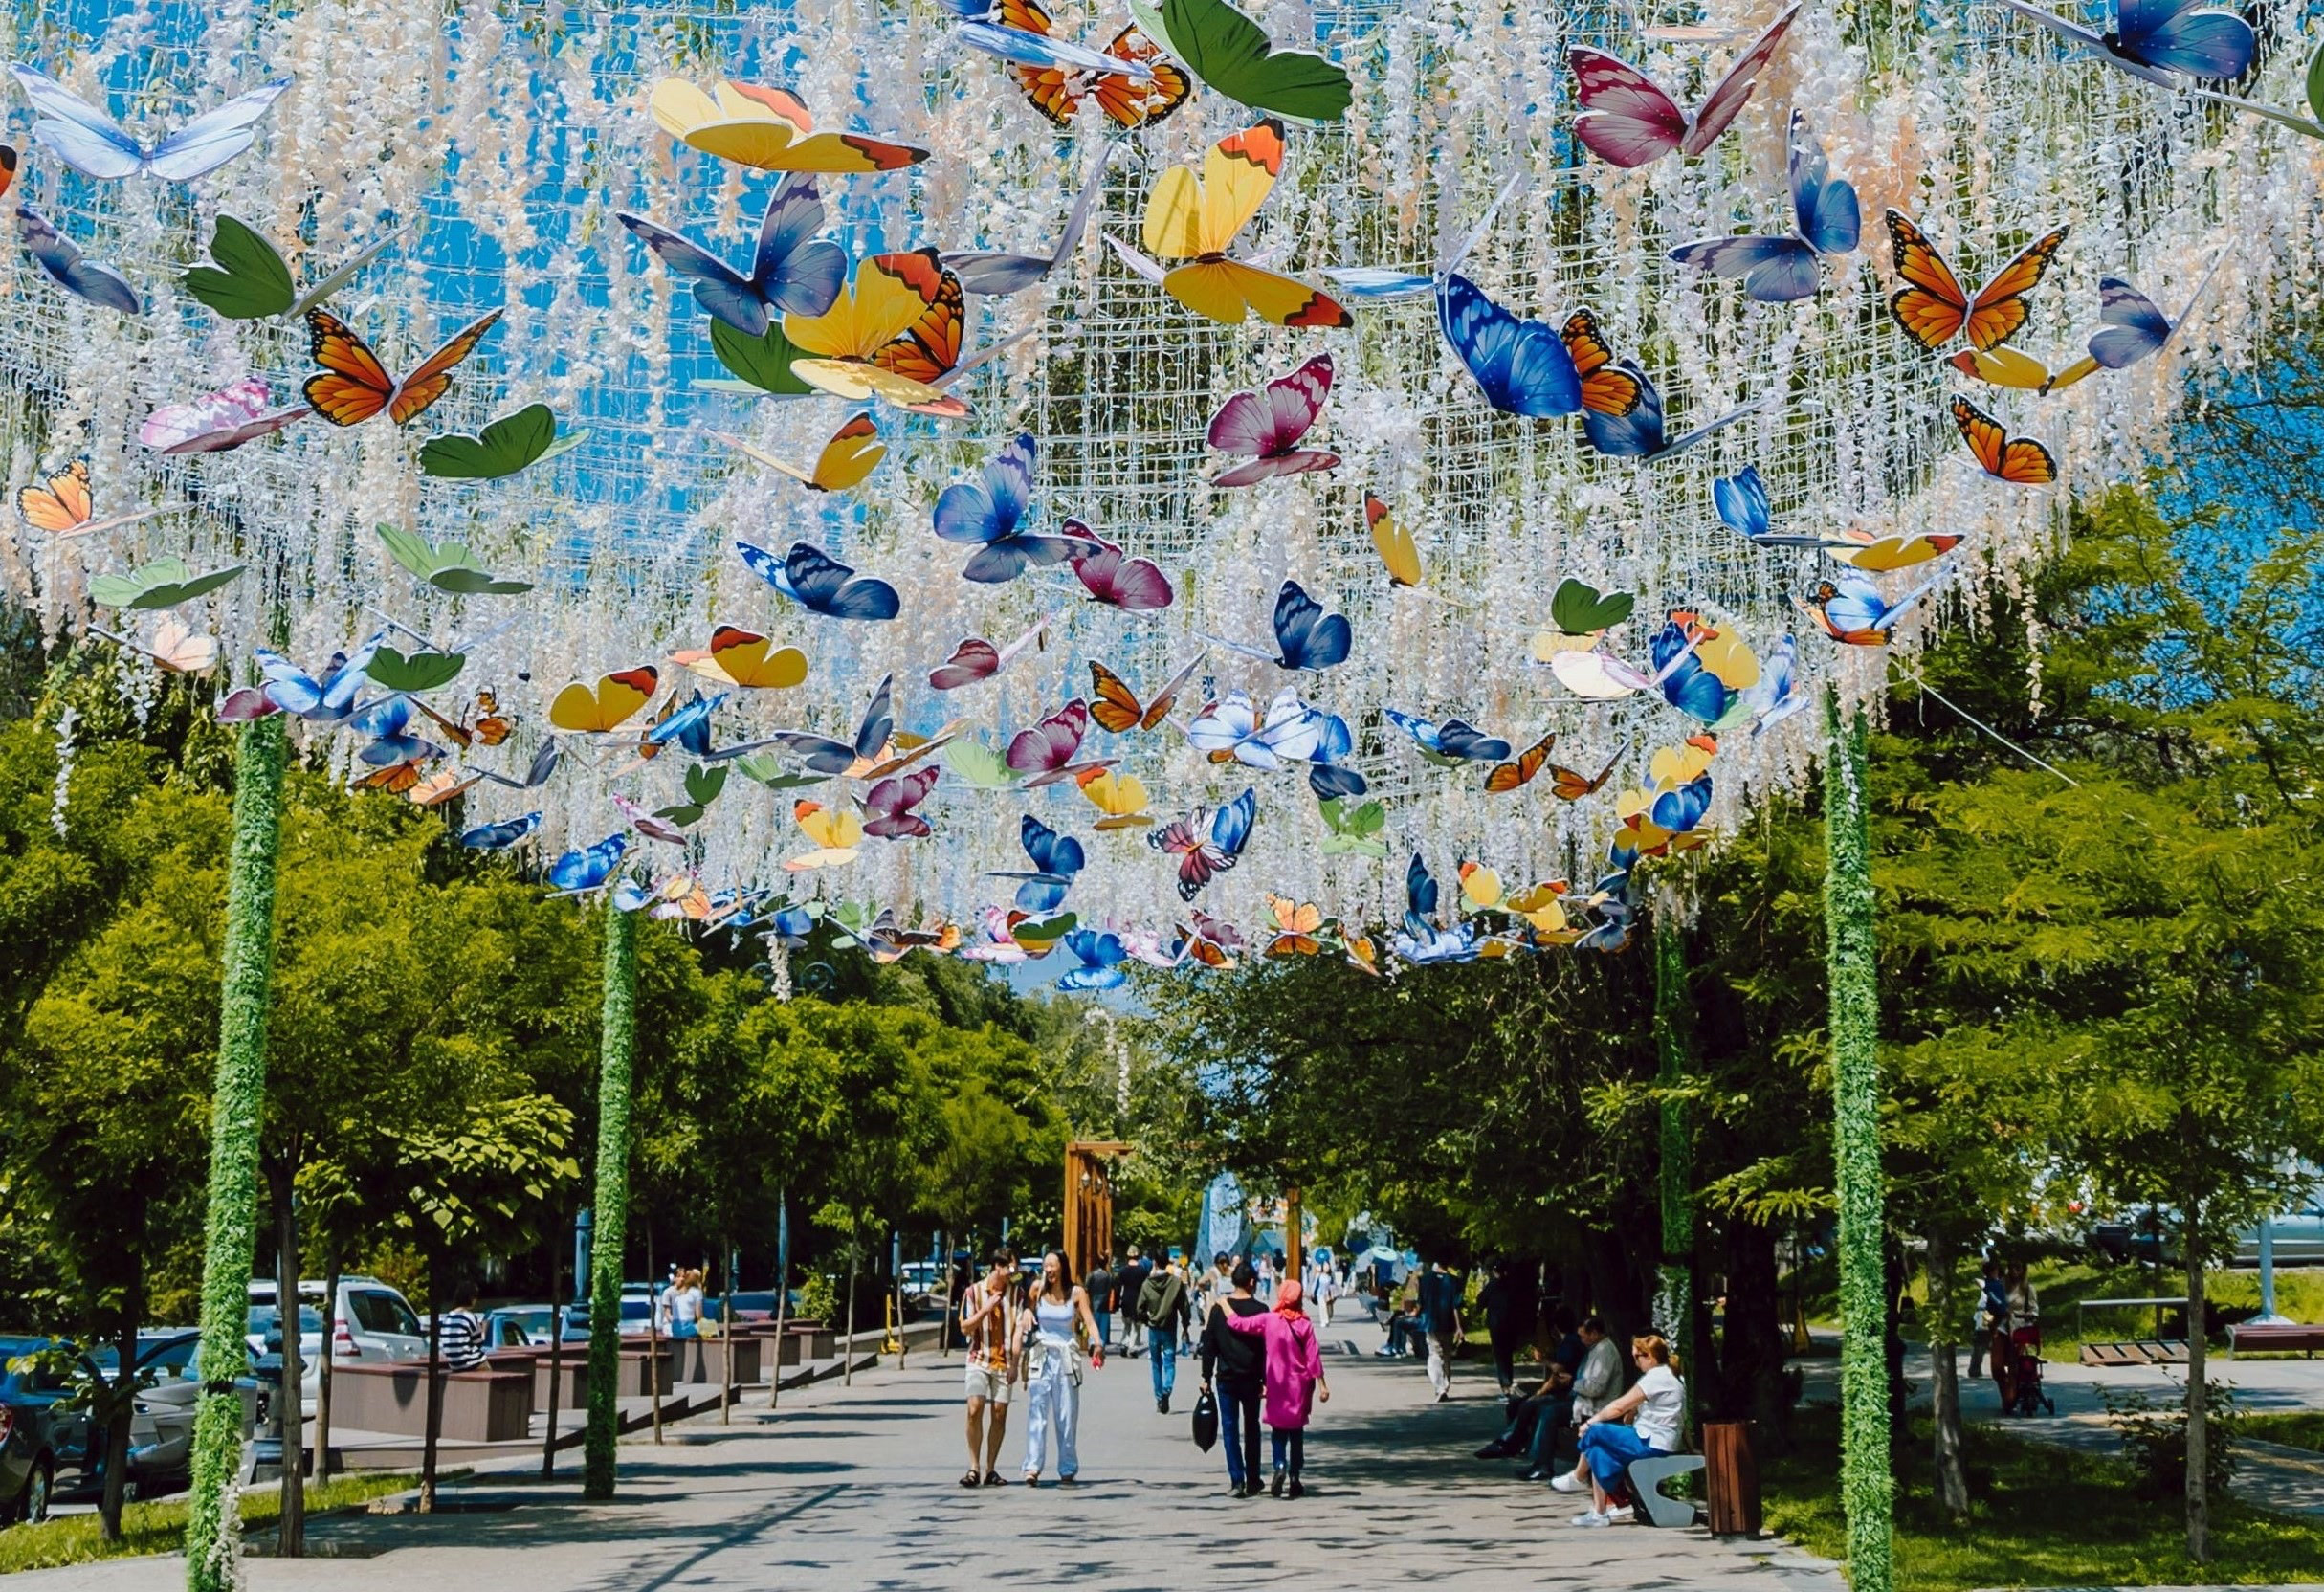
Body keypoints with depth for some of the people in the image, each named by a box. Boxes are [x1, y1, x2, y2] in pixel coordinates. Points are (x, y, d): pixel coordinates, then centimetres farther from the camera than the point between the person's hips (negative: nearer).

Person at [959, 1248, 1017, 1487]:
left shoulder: (1014, 1292, 6)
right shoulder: (974, 1291, 1)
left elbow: (1017, 1329, 5)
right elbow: (965, 1328, -1)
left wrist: (1015, 1363, -3)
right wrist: (986, 1309, -14)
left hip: (1004, 1362, 2)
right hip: (979, 1360, -2)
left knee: (999, 1415, 1)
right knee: (975, 1410, -14)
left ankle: (990, 1469, 9)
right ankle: (974, 1468, -7)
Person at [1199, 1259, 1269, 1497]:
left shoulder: (1218, 1309, -2)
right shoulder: (1260, 1310, -6)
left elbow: (1208, 1346, 0)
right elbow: (1266, 1348, -4)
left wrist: (1206, 1377, 7)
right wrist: (1265, 1380, 3)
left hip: (1226, 1378, 0)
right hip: (1251, 1379, 0)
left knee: (1230, 1428, 4)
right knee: (1251, 1428, 11)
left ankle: (1236, 1480, -5)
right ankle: (1252, 1482, 14)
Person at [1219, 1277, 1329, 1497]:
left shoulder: (1268, 1320, -9)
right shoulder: (1305, 1324, -7)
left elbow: (1236, 1323, -9)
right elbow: (1314, 1357, -6)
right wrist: (1322, 1386, -1)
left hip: (1277, 1385, -1)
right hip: (1300, 1385, 1)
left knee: (1278, 1429, 9)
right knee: (1297, 1430, 12)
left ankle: (1280, 1465, -16)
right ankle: (1294, 1477, 11)